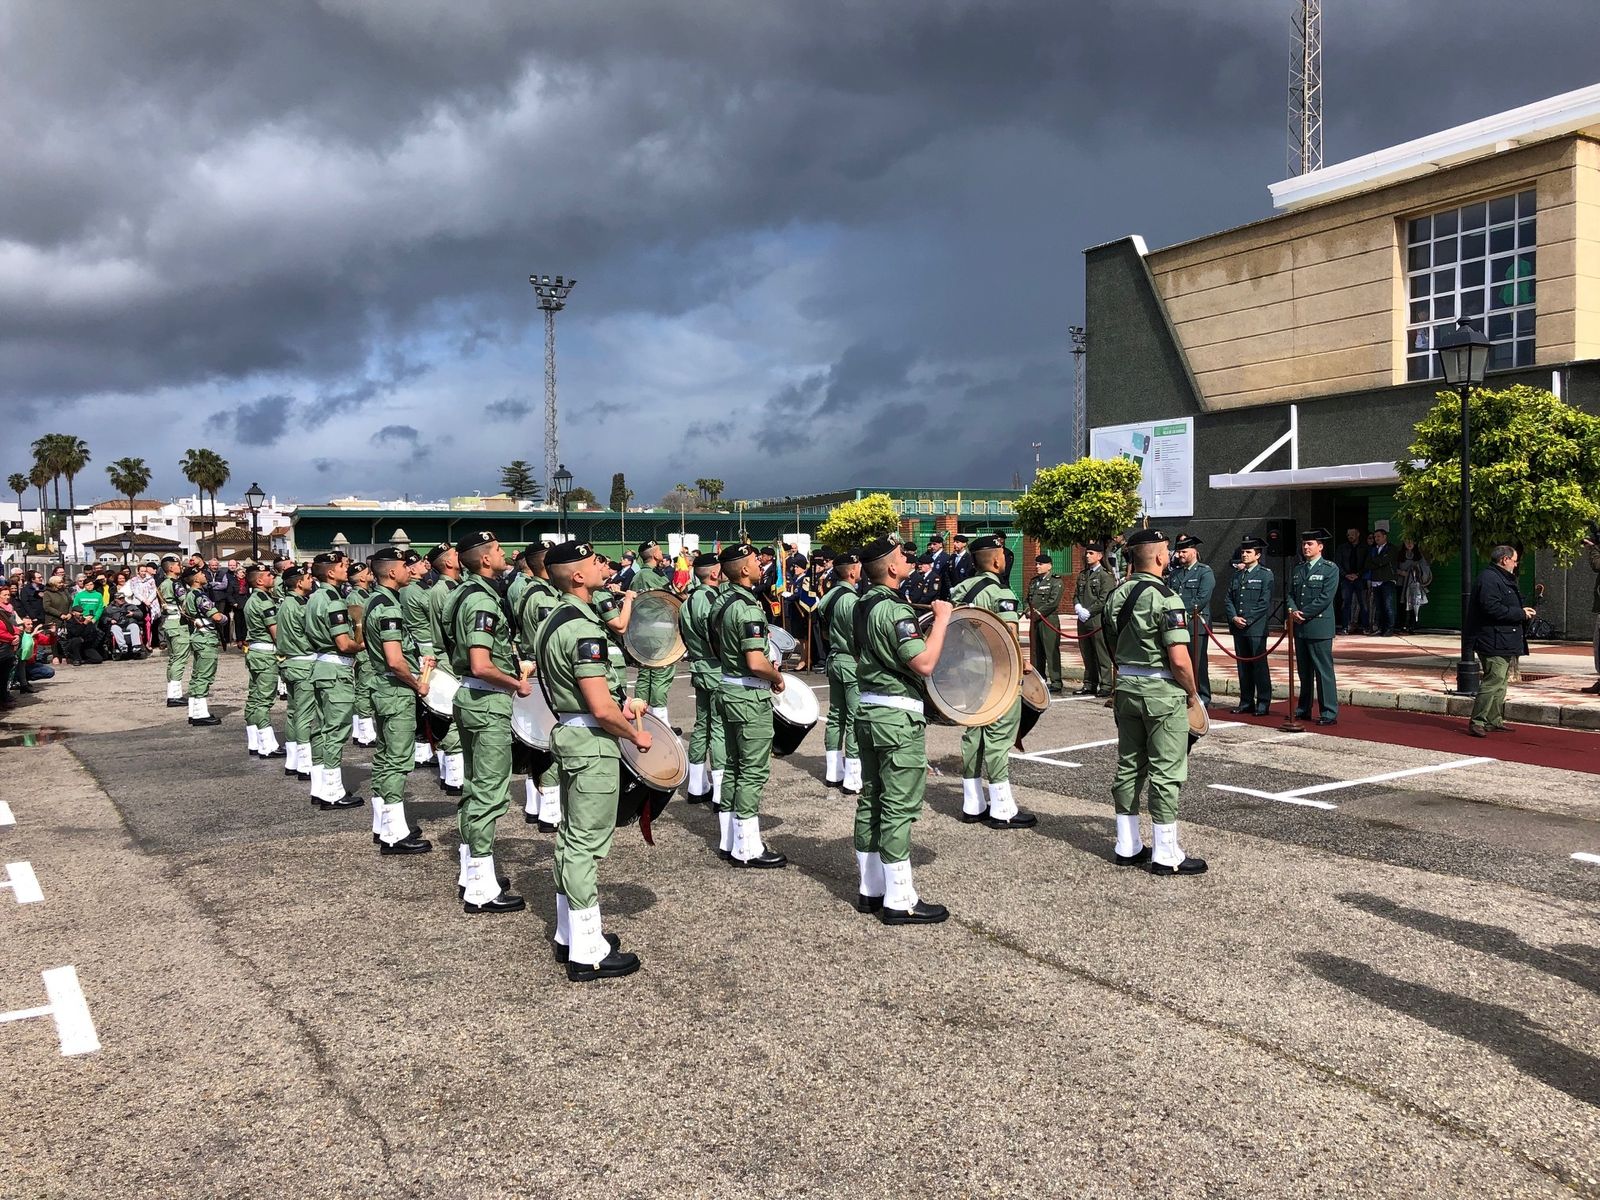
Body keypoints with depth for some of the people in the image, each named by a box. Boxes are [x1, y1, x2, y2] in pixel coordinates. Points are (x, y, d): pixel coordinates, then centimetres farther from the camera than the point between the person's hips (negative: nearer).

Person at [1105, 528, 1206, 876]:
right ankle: (1165, 854, 7)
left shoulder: (1116, 596, 6)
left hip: (1125, 687, 8)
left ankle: (1127, 846, 22)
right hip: (1162, 692, -7)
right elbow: (1179, 659, -20)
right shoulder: (1165, 598, -17)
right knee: (1165, 772, 1)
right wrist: (1192, 694, -5)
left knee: (1128, 766, 13)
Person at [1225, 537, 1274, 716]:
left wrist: (1247, 619, -13)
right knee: (1243, 665, 8)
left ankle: (1263, 703, 2)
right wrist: (1234, 617, -5)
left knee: (1259, 664, -4)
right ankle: (1246, 702, 15)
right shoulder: (1236, 575, 16)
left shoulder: (1265, 574, -1)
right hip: (1238, 627, 6)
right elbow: (1228, 600, 12)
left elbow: (1264, 602, -9)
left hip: (1256, 627, -6)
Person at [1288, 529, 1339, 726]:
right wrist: (1292, 611, -7)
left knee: (1324, 671, -6)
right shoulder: (1298, 569, 16)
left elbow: (1325, 598, -12)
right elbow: (1291, 594, 13)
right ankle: (1303, 709, 20)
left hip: (1319, 627, -6)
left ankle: (1329, 713, -3)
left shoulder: (1330, 569, -4)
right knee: (1304, 671, 13)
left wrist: (1303, 614, -13)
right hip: (1300, 628, 6)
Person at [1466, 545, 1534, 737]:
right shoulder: (1489, 579, -15)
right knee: (1494, 681, -13)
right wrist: (1520, 613, -16)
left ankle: (1495, 720, 22)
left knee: (1500, 682, 15)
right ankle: (1477, 722, -12)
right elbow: (1492, 608, -24)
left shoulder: (1502, 578, 20)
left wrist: (1522, 610, 10)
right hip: (1494, 642, -11)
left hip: (1505, 641, 11)